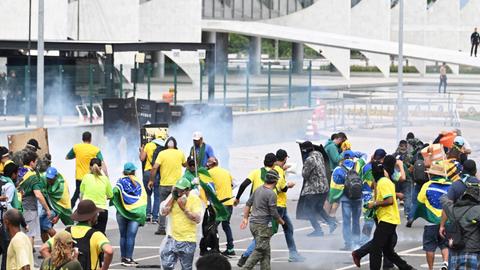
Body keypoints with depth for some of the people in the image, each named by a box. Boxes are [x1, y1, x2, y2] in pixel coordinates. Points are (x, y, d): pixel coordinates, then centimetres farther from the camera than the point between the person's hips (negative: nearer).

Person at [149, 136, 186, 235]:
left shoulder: (162, 154, -6)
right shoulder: (180, 154, 1)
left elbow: (155, 168, -13)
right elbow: (185, 164, 19)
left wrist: (151, 180, -4)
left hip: (164, 184, -1)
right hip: (177, 185, 1)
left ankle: (161, 228, 8)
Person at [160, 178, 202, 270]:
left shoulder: (195, 199, -9)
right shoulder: (172, 197, 4)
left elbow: (198, 219, -16)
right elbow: (163, 212, -4)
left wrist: (184, 208, -20)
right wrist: (172, 197, -8)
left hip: (188, 241, -4)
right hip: (172, 238, 4)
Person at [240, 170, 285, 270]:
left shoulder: (258, 190, 9)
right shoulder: (271, 194, -15)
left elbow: (248, 204, 15)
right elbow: (274, 213, -13)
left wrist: (245, 218, 21)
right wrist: (281, 222, 4)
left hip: (253, 224, 9)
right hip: (263, 226, -9)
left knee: (266, 250, 15)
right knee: (260, 250, -7)